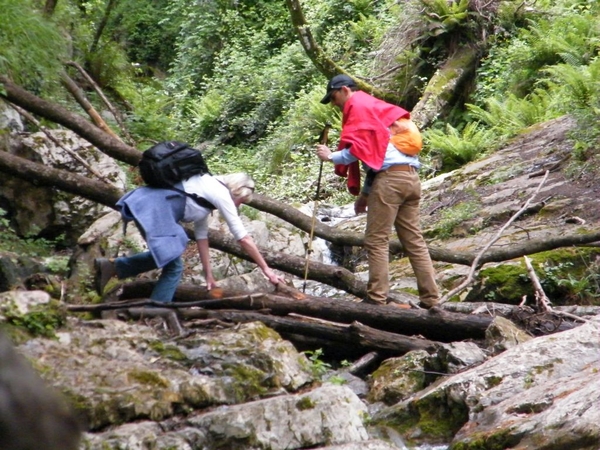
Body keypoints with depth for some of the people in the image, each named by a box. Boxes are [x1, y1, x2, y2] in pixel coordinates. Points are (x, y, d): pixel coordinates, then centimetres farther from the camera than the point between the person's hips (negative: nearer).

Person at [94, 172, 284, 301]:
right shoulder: (222, 194, 2)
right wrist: (266, 269, 11)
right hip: (154, 207, -9)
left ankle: (113, 266, 14)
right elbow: (244, 238, 5)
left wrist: (209, 275, 32)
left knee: (167, 258, 21)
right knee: (173, 266, -5)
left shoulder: (208, 194, 27)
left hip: (147, 203, 9)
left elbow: (201, 236, 31)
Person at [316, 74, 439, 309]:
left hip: (389, 179, -9)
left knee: (376, 241, -6)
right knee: (414, 240, 7)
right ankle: (430, 298, 3)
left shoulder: (357, 107, 1)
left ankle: (376, 299, -9)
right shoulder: (379, 108, 30)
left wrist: (331, 156, 1)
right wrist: (365, 193, 28)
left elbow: (360, 150, -10)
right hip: (410, 177, 9)